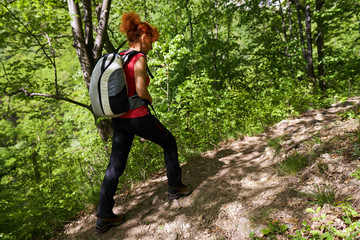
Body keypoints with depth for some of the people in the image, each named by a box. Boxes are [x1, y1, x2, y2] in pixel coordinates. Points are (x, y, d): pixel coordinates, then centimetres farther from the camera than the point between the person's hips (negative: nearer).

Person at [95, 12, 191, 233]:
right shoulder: (139, 58, -13)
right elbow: (141, 91, -20)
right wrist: (151, 99, 0)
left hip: (119, 118, 8)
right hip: (139, 117, -7)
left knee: (115, 166, 11)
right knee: (169, 143, 16)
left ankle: (104, 217, 16)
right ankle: (175, 187, 29)